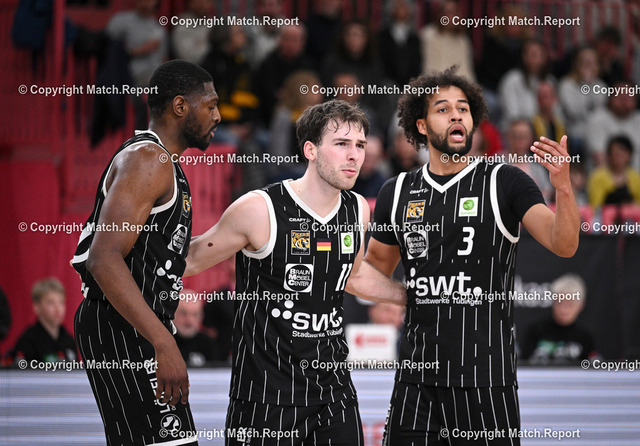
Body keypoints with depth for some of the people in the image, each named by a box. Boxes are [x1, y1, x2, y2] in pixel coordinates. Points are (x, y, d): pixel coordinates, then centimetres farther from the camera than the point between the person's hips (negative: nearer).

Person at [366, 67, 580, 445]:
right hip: (417, 378, 3)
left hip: (486, 380, -3)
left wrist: (563, 186, -28)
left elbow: (563, 246, -12)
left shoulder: (506, 183, 0)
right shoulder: (397, 193, 10)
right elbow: (375, 272, 21)